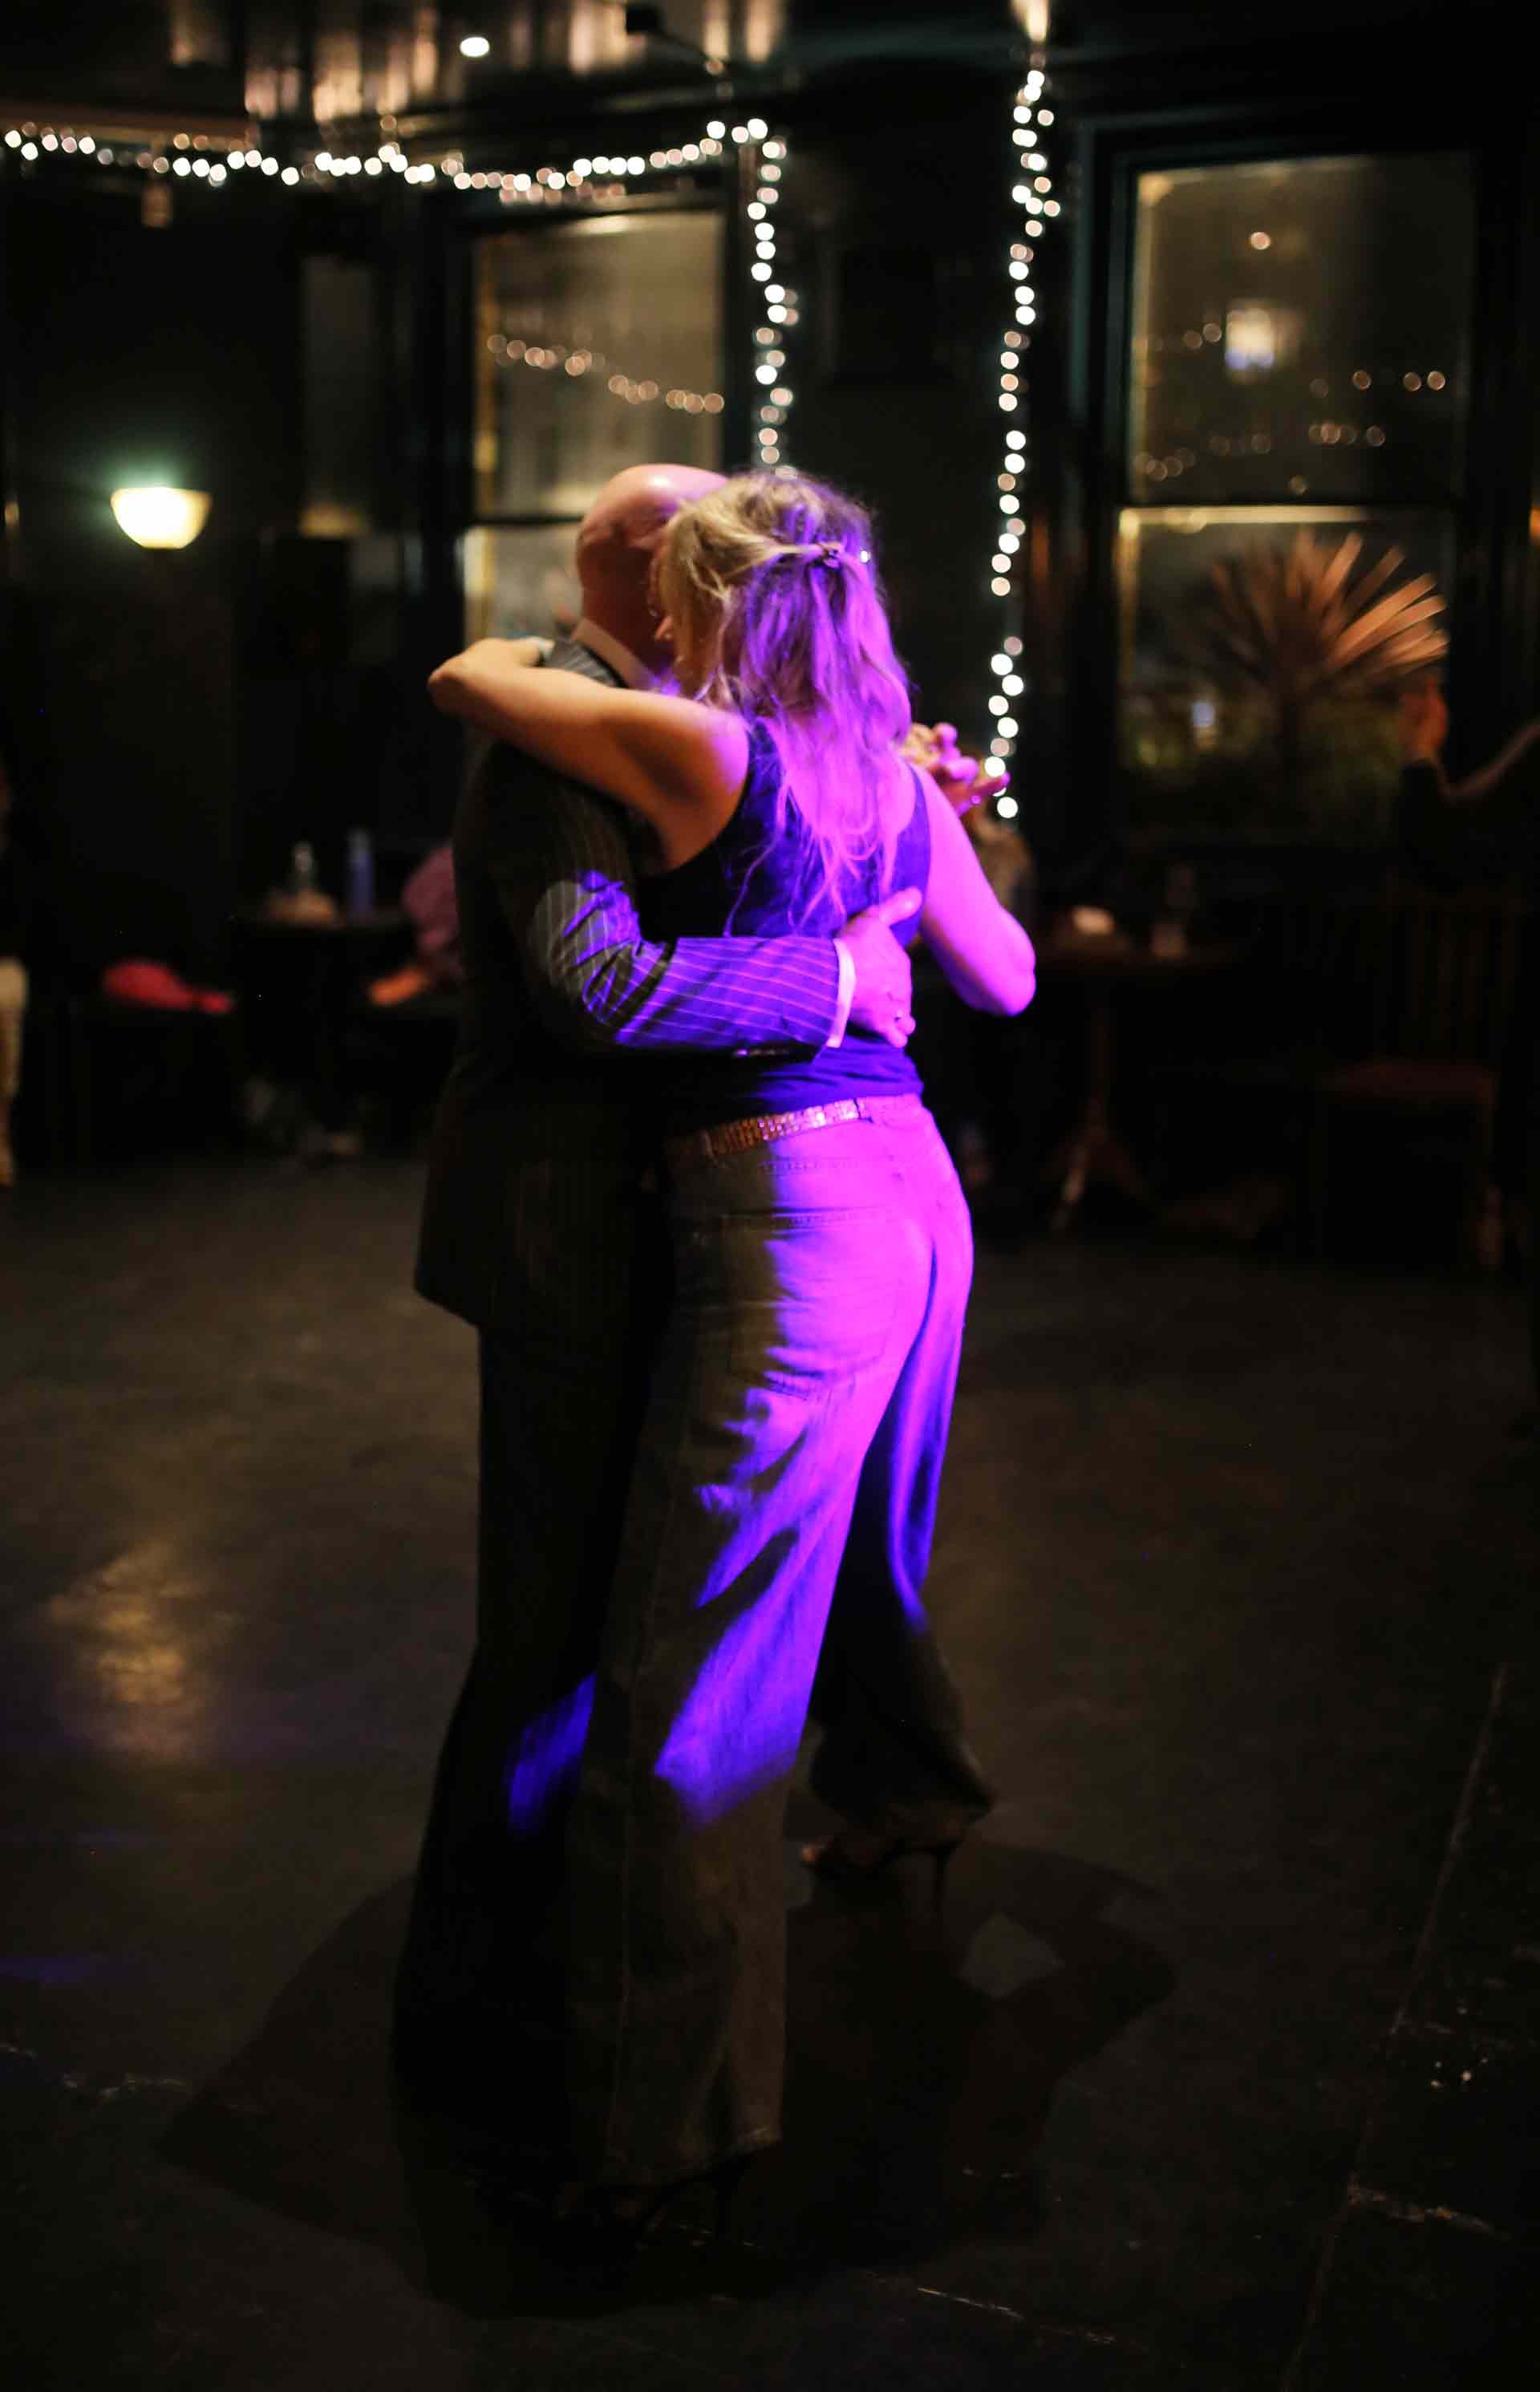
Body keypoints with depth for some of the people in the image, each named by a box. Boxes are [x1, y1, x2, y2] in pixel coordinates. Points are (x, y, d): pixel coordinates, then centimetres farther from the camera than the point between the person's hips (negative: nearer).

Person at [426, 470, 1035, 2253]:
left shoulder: (702, 746, -14)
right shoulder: (894, 778, 7)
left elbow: (462, 676, -3)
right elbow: (1006, 983, 19)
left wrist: (515, 659, 20)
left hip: (785, 1222, -9)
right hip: (910, 1185, 9)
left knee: (682, 1677, -5)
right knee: (864, 1552, 32)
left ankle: (663, 2123, 1)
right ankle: (907, 1802, 58)